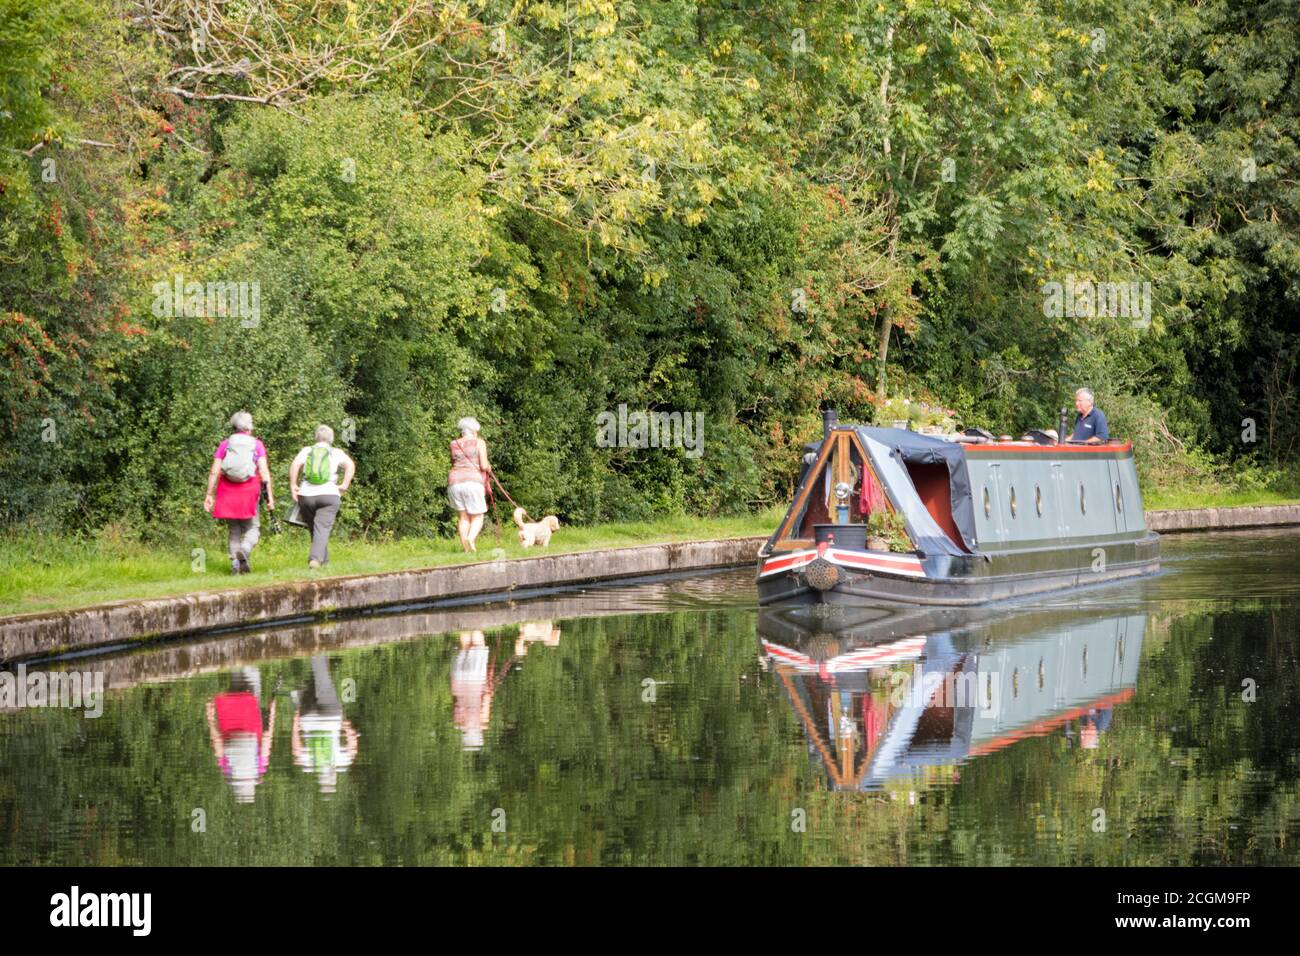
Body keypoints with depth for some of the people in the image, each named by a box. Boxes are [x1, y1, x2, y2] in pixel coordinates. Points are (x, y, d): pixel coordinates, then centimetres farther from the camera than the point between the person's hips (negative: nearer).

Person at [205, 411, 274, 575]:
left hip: (228, 493, 2)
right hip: (248, 492, -2)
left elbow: (214, 472, -1)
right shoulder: (257, 444, 1)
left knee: (234, 530, 13)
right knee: (251, 528, 9)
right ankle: (244, 550, -20)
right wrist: (269, 494, -8)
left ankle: (235, 562, 2)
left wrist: (209, 495, 1)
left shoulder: (224, 445, 5)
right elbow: (264, 470, -8)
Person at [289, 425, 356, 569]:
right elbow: (350, 465, -6)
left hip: (306, 496, 2)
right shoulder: (336, 452, 9)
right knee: (322, 529, -9)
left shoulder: (307, 450, 11)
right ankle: (315, 558, -29)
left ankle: (324, 561, 21)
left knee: (315, 529, 16)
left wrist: (293, 485, -2)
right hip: (328, 495, -2)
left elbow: (295, 464, -5)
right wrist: (344, 486, -3)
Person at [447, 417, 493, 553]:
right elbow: (484, 465, -2)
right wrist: (488, 468, 19)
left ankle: (465, 547, 1)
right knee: (477, 518, 3)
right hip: (473, 481, -4)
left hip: (454, 482, 4)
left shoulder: (454, 445, 15)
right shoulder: (479, 442, 5)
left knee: (463, 517, 13)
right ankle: (470, 538, -25)